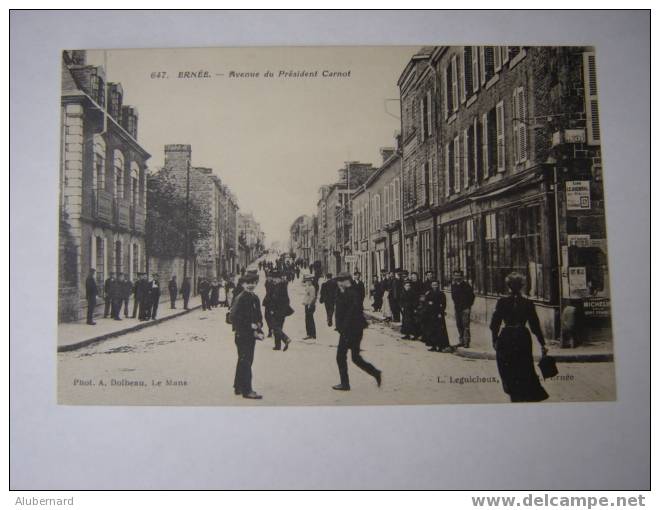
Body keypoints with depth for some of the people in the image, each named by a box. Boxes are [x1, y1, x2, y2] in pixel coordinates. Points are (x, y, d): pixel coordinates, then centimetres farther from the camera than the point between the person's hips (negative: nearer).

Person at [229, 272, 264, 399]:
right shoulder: (240, 298, -15)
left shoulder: (255, 298, 10)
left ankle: (238, 387, 29)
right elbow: (234, 316, -21)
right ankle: (247, 390, 2)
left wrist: (258, 329, -1)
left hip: (251, 335, 9)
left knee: (243, 361, 17)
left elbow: (259, 316, 16)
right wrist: (250, 325, -18)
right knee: (245, 362, -4)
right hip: (242, 335, -9)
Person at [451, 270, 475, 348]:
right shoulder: (453, 285, 7)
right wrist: (456, 304, 11)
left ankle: (466, 342, -9)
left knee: (465, 325, -10)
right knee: (459, 325, 11)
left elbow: (472, 296, -7)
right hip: (457, 308, 6)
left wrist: (468, 306, -9)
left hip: (465, 308, -6)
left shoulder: (466, 285, -10)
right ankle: (461, 341, 21)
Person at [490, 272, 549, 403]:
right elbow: (535, 325, 0)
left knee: (509, 372, 11)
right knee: (525, 370, 15)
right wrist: (542, 344, 7)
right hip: (523, 338, 1)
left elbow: (494, 324, -5)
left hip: (506, 339, -1)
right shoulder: (528, 303, -3)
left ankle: (515, 397, 10)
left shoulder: (502, 302, -7)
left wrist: (495, 341, 8)